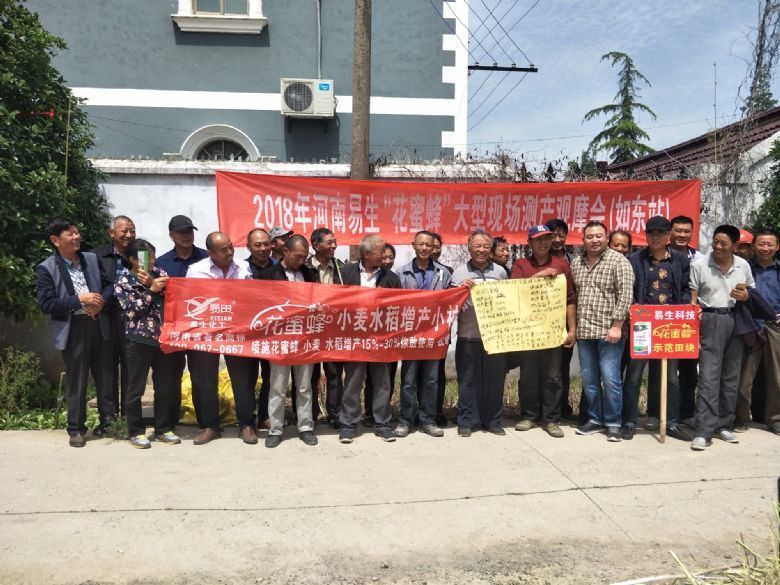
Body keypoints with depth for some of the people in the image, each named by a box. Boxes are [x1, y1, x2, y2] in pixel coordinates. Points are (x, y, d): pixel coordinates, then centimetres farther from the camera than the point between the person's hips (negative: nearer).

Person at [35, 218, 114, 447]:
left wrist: (101, 302, -7)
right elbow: (45, 304, -12)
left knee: (106, 377, 11)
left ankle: (110, 420, 25)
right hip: (73, 330, -4)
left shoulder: (92, 259, 8)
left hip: (98, 326, 4)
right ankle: (76, 429, 22)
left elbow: (108, 284, 12)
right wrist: (79, 300, -17)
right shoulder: (46, 269, -6)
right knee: (77, 382, 7)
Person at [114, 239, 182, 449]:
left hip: (162, 337, 4)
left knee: (165, 386, 9)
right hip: (138, 339, -4)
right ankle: (136, 432, 16)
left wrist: (152, 283, -15)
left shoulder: (158, 274, 8)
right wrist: (151, 290, -15)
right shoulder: (123, 281, -1)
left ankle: (163, 429, 21)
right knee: (136, 388, 4)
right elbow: (131, 310, -11)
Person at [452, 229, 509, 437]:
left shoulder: (500, 271, 9)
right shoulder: (460, 272, 2)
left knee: (494, 379, 8)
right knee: (468, 380, 3)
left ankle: (492, 420, 20)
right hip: (468, 336, -2)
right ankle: (466, 421, 14)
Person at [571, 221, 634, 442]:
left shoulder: (618, 261, -6)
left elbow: (625, 295, -11)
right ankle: (595, 419, 24)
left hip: (609, 330, -5)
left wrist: (616, 326, -16)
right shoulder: (575, 263, 11)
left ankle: (613, 423, 11)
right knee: (589, 379, 11)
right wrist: (572, 326, 13)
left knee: (610, 378, -4)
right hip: (584, 331, 6)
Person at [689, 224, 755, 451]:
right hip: (710, 320, -4)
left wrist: (746, 297, -7)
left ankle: (723, 425, 21)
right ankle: (704, 432, -7)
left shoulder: (743, 265, 6)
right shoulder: (699, 264, -4)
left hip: (736, 320, 4)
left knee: (731, 377, 9)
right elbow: (692, 300, -4)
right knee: (709, 377, -8)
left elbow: (753, 295, 18)